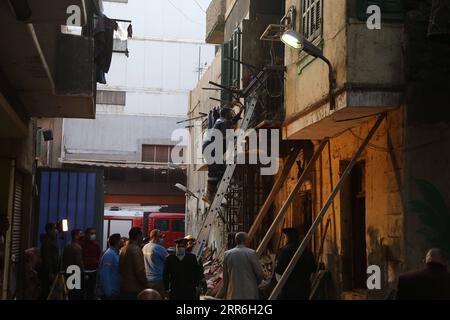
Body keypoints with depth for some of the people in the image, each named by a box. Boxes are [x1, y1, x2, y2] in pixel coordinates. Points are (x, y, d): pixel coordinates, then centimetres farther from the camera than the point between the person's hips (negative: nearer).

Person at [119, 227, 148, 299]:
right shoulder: (136, 249, -15)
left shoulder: (123, 249, 12)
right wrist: (146, 285, -10)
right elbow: (140, 271, -19)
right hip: (135, 289, -9)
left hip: (124, 288, 9)